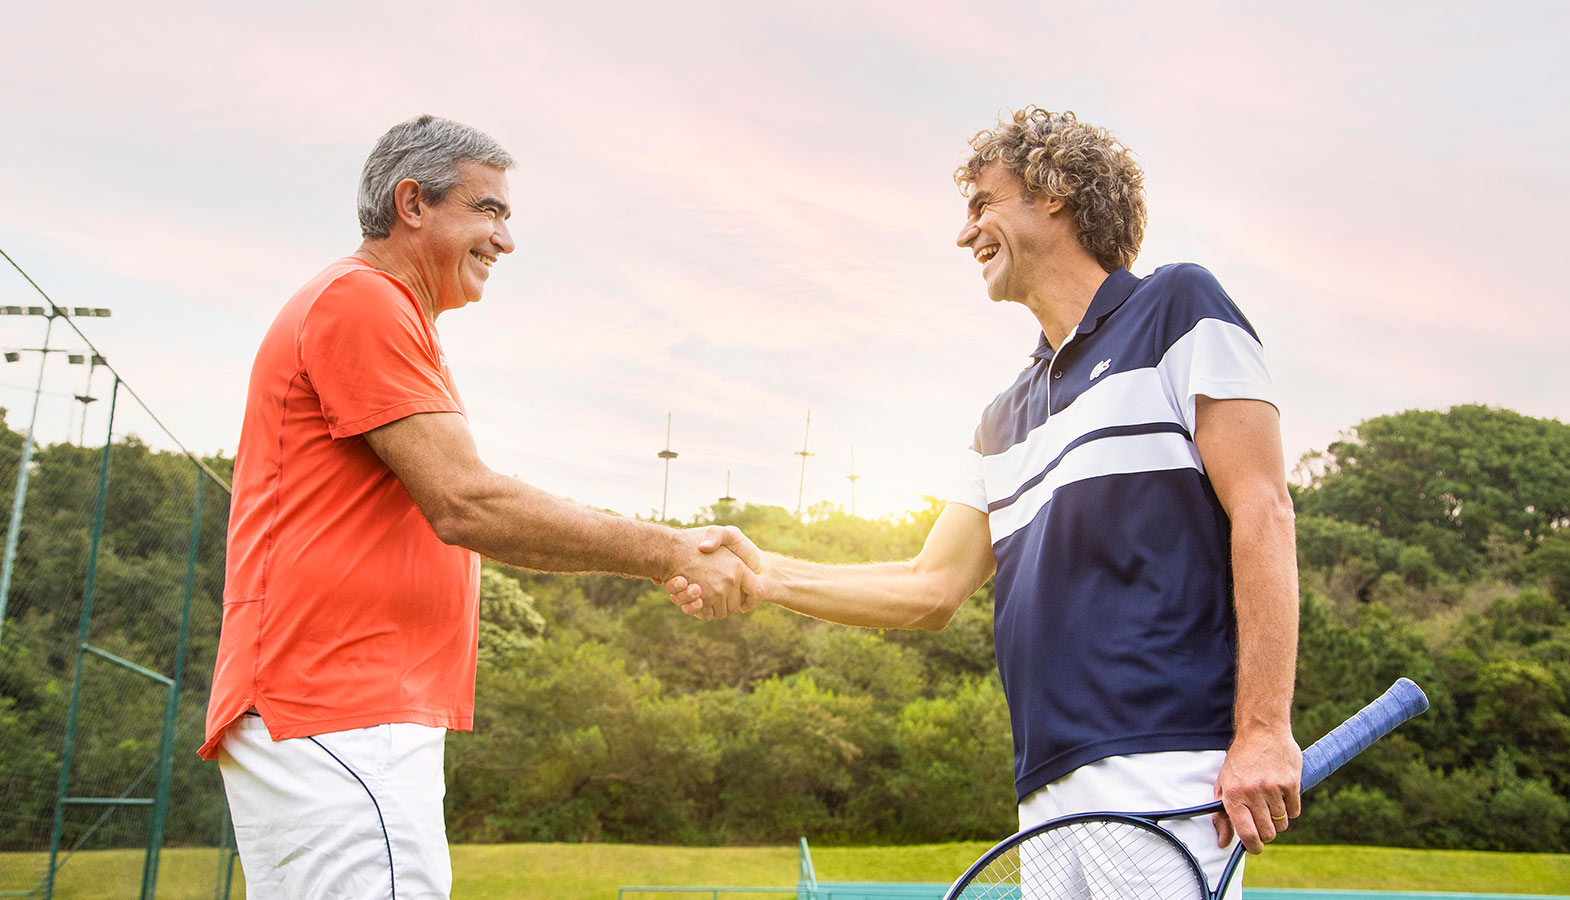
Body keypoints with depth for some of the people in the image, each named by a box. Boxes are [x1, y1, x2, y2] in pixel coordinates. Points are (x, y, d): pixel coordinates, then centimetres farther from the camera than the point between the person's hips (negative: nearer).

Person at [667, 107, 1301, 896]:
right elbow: (931, 590, 20)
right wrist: (764, 574, 10)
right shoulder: (1004, 421, 22)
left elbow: (1262, 512, -6)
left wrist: (1264, 729, -14)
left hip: (1167, 768, -6)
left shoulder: (1177, 308, 3)